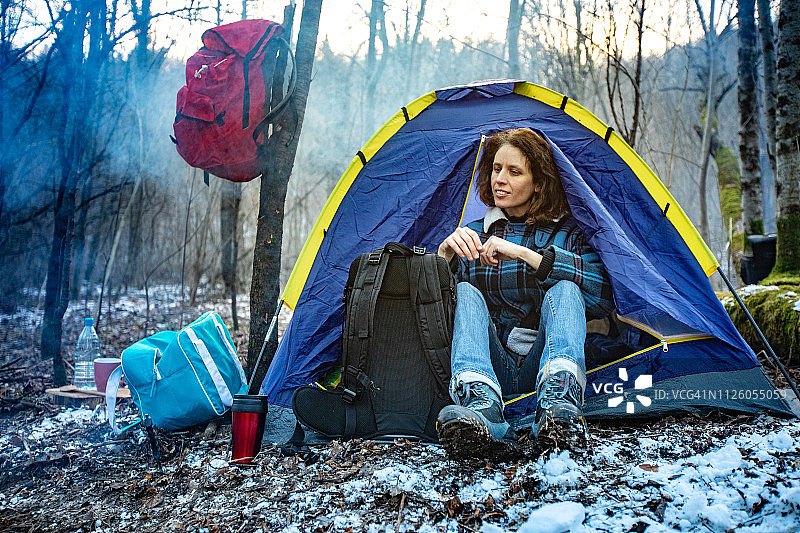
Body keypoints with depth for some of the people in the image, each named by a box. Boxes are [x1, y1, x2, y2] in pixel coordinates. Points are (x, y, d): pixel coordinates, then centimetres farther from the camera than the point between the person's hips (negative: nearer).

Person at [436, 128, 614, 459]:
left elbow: (601, 295, -15)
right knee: (465, 292, -25)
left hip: (541, 366, -2)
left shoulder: (569, 232, 7)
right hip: (491, 370, 2)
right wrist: (446, 252, -17)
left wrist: (523, 253, -18)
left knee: (564, 290, -26)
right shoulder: (475, 235, 16)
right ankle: (483, 413, -49)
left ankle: (558, 402, -50)